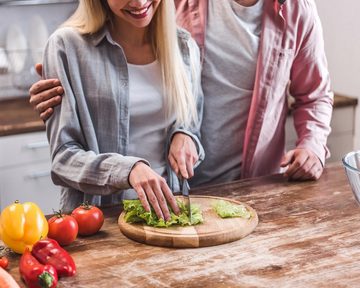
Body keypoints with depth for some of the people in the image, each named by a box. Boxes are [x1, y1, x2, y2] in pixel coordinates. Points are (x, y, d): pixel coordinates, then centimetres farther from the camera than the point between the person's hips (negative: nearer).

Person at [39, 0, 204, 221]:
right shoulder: (67, 46, -7)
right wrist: (128, 169, -25)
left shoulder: (184, 46, 6)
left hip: (168, 207, 3)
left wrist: (184, 136, -4)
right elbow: (63, 156, -9)